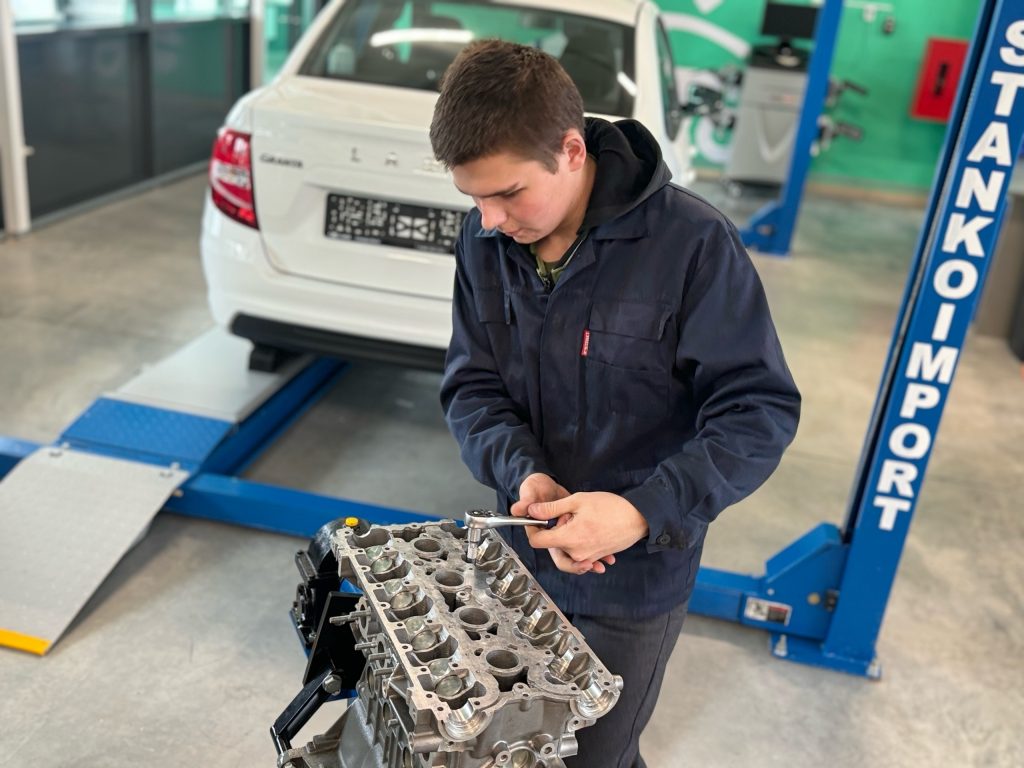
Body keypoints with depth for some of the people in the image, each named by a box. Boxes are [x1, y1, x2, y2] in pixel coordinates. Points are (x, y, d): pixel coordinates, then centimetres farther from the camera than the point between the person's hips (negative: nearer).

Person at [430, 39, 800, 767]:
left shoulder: (693, 242, -23)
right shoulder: (485, 240, -8)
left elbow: (759, 410, -20)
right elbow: (472, 386, -3)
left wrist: (645, 512, -32)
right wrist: (524, 471, -23)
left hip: (635, 576, -4)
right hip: (523, 553, 5)